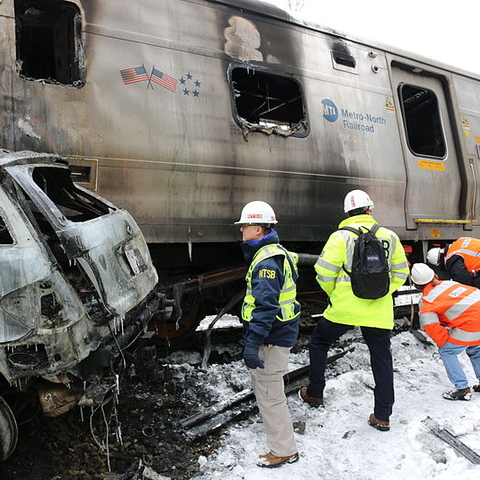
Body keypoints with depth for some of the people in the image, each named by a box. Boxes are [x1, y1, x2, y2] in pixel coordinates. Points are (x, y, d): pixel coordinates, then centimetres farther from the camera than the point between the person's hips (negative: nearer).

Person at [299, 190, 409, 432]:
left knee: (318, 342, 19)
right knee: (382, 360, 14)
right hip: (379, 312, 3)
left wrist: (333, 293, 8)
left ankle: (315, 394, 29)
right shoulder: (390, 237, 3)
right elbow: (401, 273, 10)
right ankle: (383, 416, 19)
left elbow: (324, 272, -10)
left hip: (344, 307, -3)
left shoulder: (341, 236, -8)